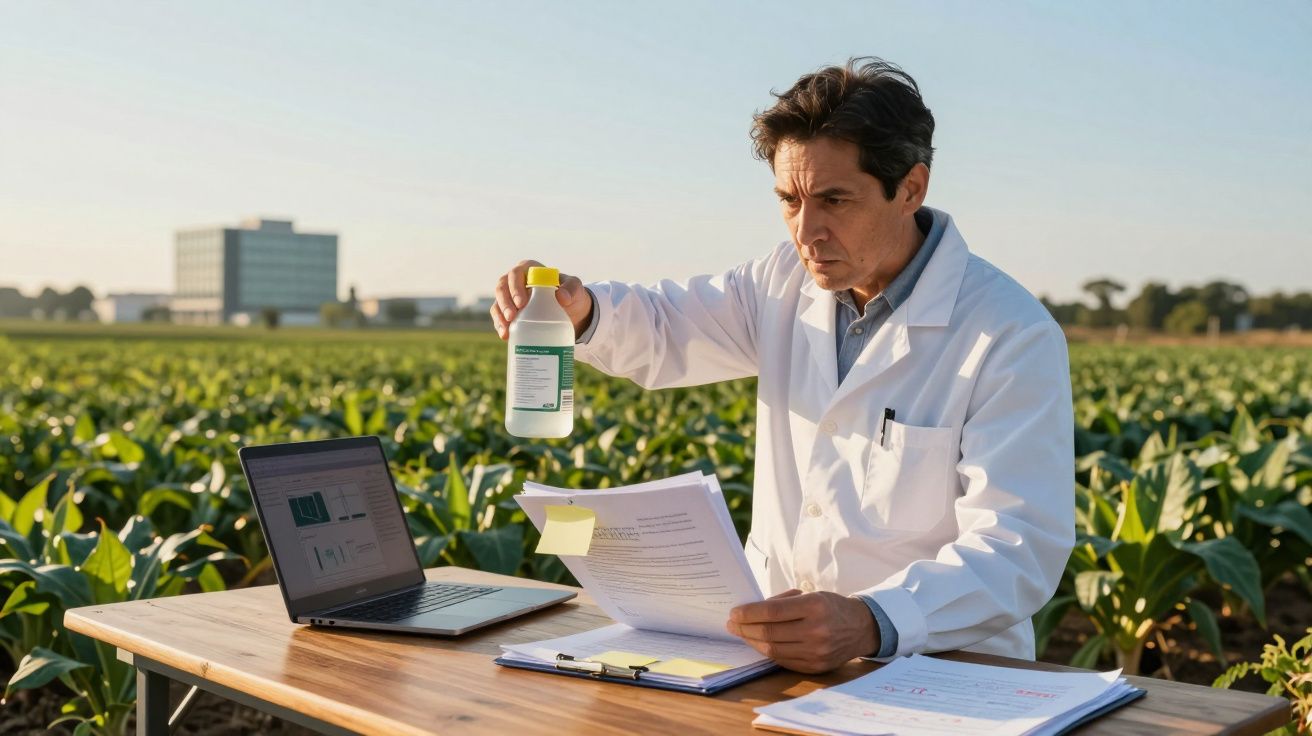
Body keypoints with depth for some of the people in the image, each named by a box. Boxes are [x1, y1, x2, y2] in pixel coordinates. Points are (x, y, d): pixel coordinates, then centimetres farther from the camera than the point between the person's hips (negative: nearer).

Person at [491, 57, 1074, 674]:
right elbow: (660, 331, 19)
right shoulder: (789, 282, 6)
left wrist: (871, 623, -39)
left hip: (939, 670, -5)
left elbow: (1021, 548, -21)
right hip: (775, 647, 6)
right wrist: (578, 309, -6)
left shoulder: (1015, 338, -14)